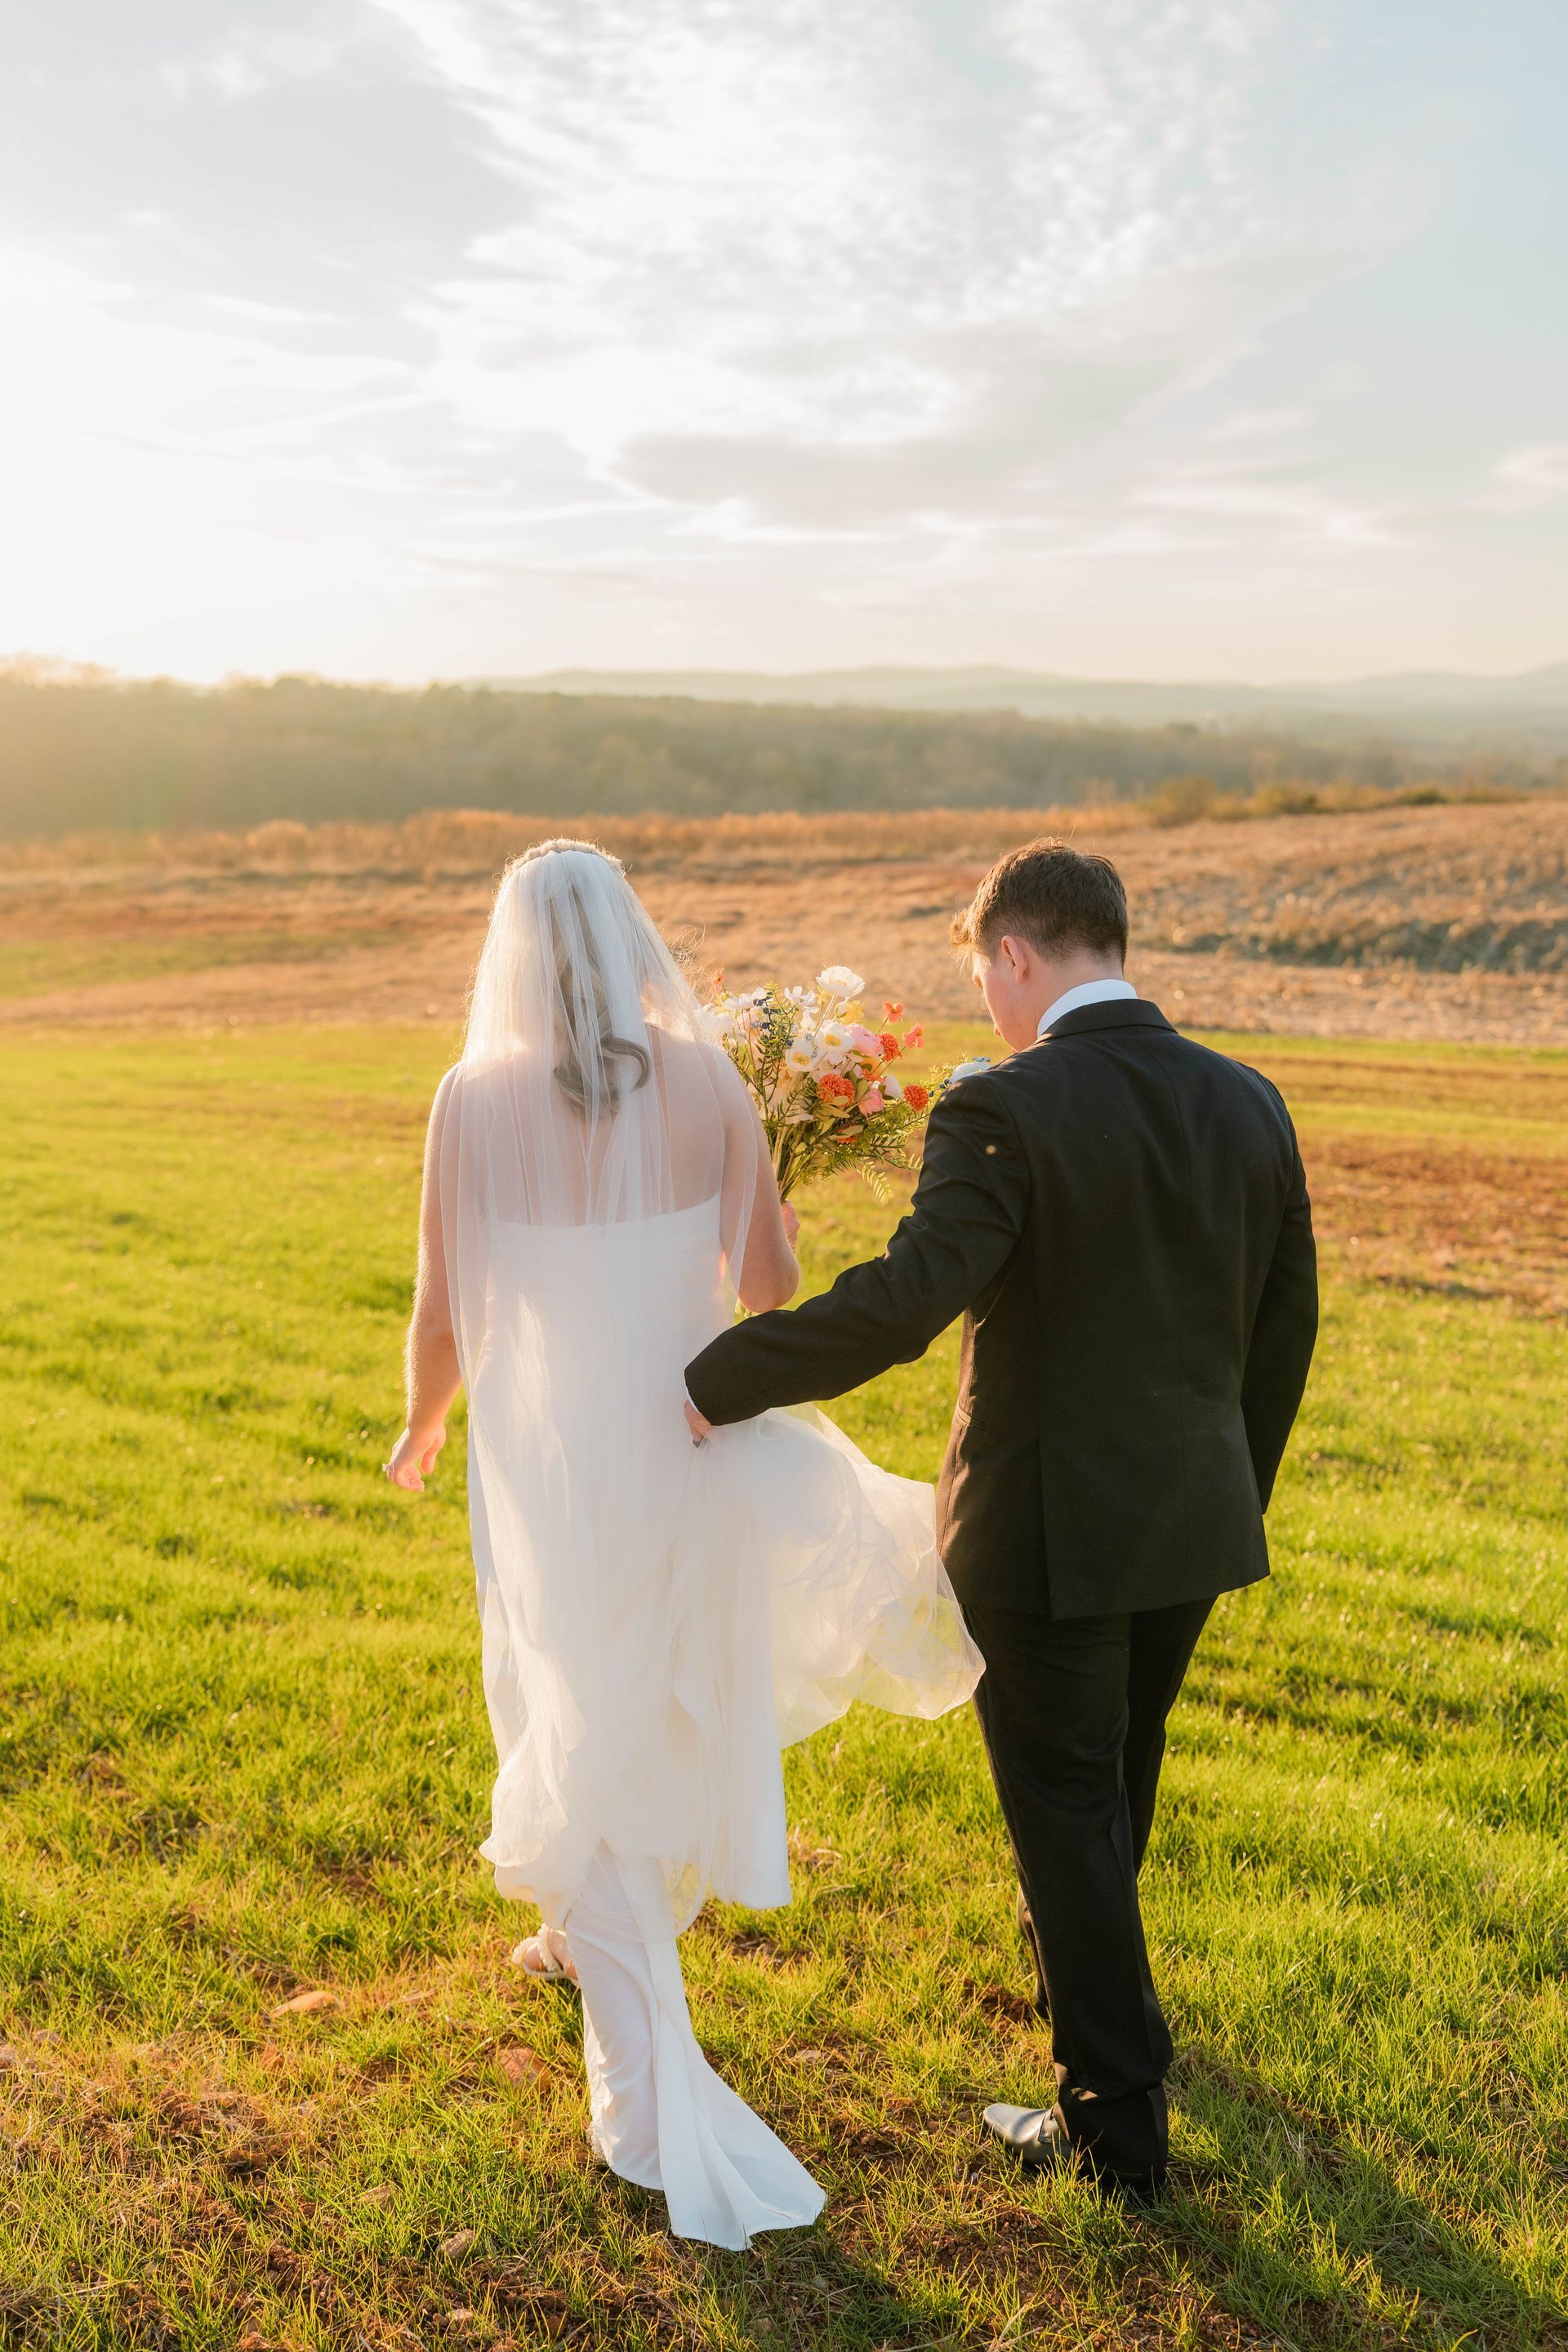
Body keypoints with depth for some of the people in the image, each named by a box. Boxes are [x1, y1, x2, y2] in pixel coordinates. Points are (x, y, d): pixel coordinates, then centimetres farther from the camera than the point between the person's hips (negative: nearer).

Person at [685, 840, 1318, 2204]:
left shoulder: (1005, 1112, -20)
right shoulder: (1249, 1105, 0)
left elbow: (905, 1301, -30)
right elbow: (1286, 1326, 7)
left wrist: (722, 1380, -19)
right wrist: (1237, 1497, 19)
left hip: (1045, 1529, -6)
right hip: (1191, 1523, 7)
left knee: (1066, 1810, 9)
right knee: (1118, 1771, 28)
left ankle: (1120, 2125, 20)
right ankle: (1079, 1952, 54)